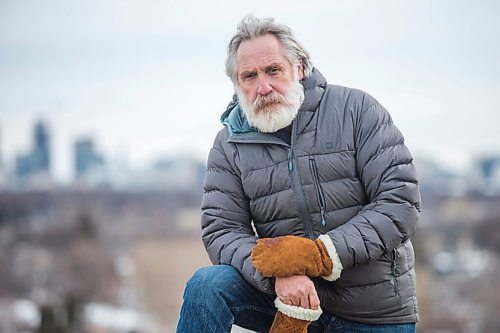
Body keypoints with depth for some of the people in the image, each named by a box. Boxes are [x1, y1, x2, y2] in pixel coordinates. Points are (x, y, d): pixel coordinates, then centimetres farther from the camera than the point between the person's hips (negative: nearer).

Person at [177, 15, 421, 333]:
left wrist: (320, 254, -23)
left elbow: (401, 201, -13)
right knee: (207, 286, -21)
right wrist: (280, 275, -27)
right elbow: (221, 231, -6)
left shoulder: (356, 109, -7)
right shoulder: (229, 145, 1)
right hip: (290, 293, 2)